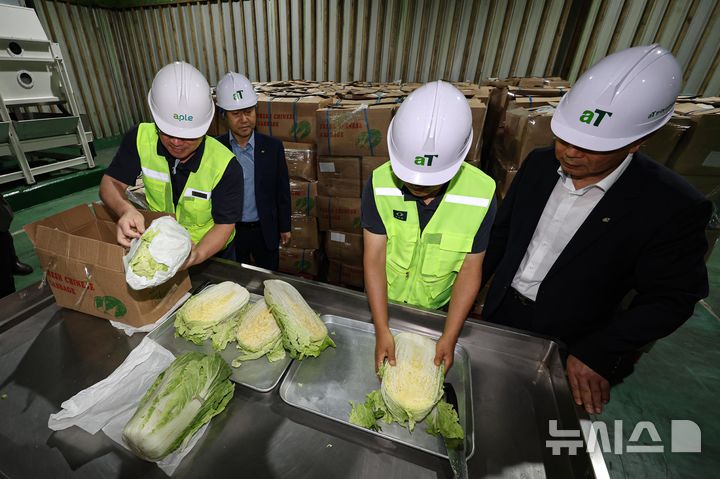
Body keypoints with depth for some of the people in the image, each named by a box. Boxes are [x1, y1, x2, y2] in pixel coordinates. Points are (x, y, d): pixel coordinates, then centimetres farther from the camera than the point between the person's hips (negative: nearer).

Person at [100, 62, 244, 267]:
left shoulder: (226, 166, -31)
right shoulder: (140, 138, -20)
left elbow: (224, 224, -25)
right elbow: (111, 182, -11)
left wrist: (196, 255, -43)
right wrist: (125, 209, -35)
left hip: (211, 251, -2)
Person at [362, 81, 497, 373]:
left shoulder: (482, 193, -24)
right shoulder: (380, 183, -25)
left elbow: (469, 270, -17)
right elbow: (374, 258, -23)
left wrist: (449, 338, -18)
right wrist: (382, 331, -25)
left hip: (435, 308, 1)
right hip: (382, 301, 0)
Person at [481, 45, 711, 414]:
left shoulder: (671, 206, -20)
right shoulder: (540, 163, -9)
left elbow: (671, 297, -12)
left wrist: (598, 353, -19)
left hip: (567, 343, -3)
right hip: (500, 313, 4)